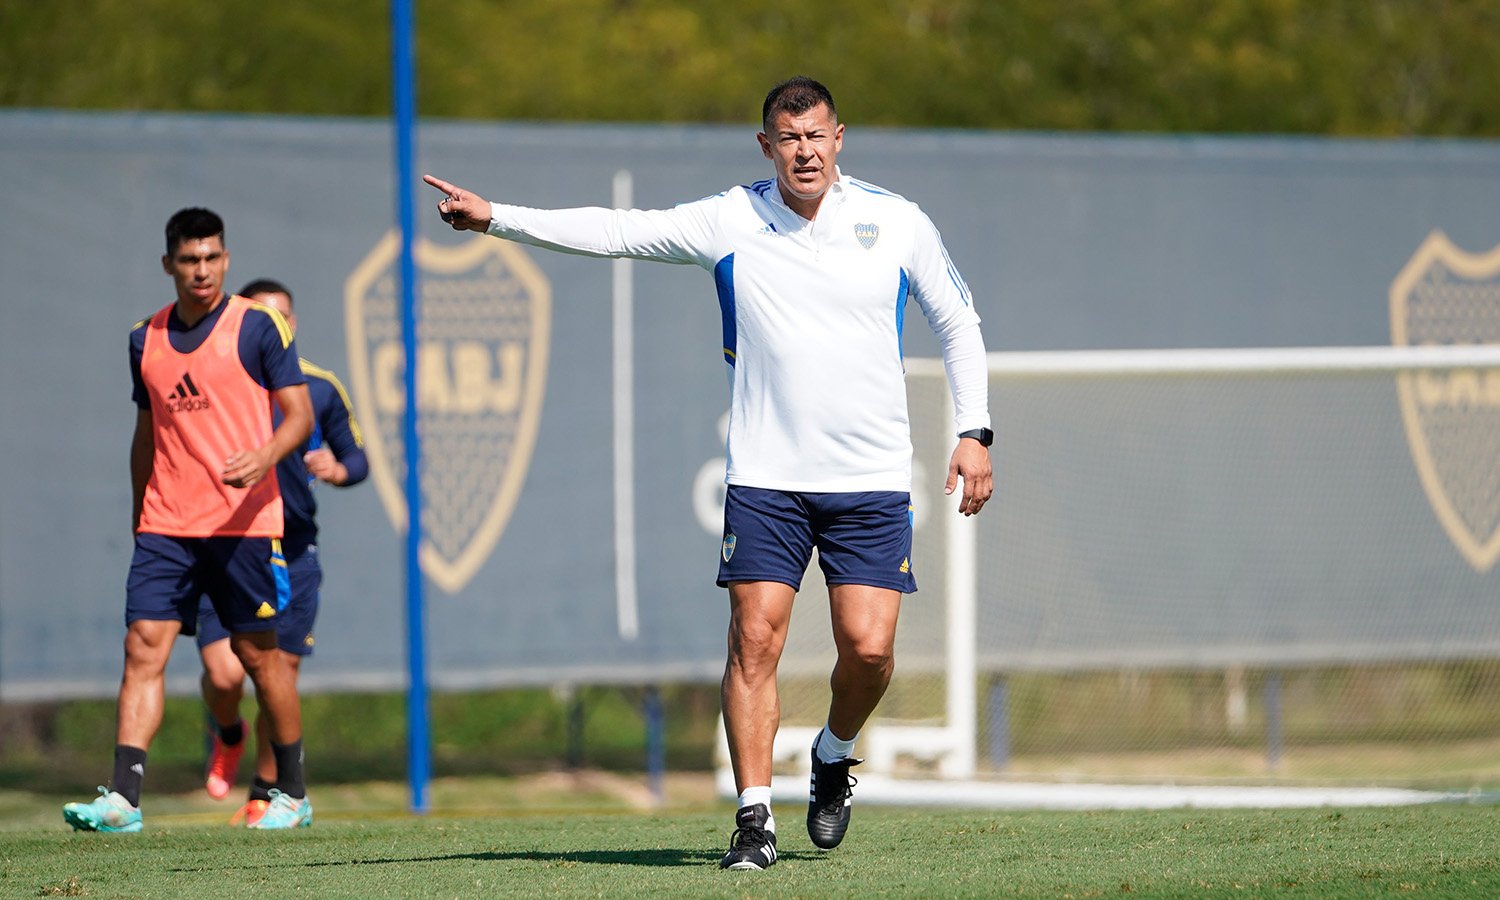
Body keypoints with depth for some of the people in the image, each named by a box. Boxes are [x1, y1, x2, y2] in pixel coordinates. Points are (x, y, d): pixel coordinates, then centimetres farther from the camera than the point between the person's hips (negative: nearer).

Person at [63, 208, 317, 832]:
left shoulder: (258, 327, -2)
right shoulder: (145, 339, 11)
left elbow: (299, 413, -4)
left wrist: (265, 457, -23)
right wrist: (139, 514, 20)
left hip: (241, 520, -4)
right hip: (165, 524, 4)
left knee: (257, 652, 4)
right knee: (143, 646, -8)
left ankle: (292, 795, 17)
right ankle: (123, 798, -15)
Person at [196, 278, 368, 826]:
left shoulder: (320, 389, 4)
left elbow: (357, 457, 14)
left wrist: (338, 469, -9)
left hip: (293, 552, 2)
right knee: (223, 672, -15)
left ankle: (265, 795, 21)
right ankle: (228, 735, 21)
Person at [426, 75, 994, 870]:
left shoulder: (898, 223, 2)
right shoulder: (730, 221, 0)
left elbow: (957, 322, 13)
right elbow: (616, 231, -4)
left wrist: (974, 433, 6)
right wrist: (496, 218, -12)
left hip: (871, 478, 0)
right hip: (766, 476, 0)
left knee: (868, 647, -8)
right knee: (755, 639, -10)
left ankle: (835, 755, 23)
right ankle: (755, 819, -4)